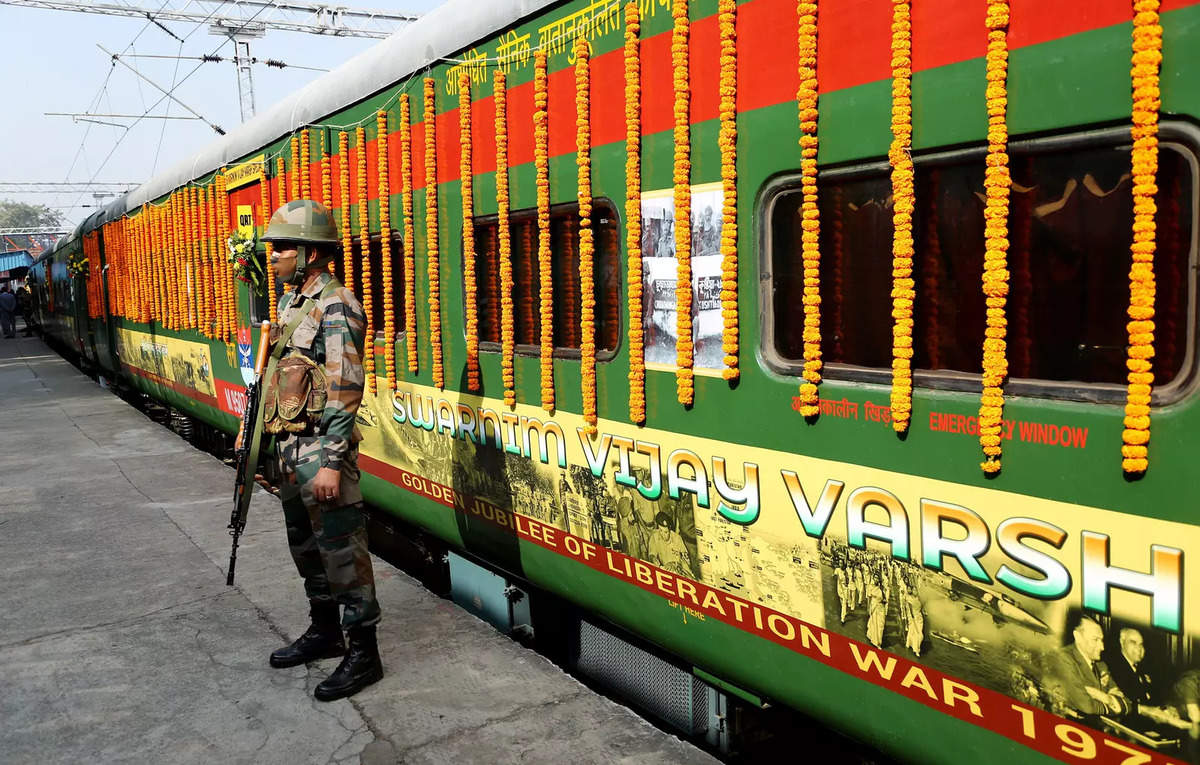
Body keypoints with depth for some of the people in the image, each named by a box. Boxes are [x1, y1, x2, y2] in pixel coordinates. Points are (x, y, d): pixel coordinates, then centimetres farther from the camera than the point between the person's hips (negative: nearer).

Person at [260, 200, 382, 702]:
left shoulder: (335, 307, -16)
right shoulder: (292, 303, 15)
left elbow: (346, 389, -21)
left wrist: (330, 462, -24)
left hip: (322, 448, -10)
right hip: (291, 447, 10)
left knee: (341, 549, -3)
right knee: (305, 544, 19)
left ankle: (362, 654, 7)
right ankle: (324, 632, 34)